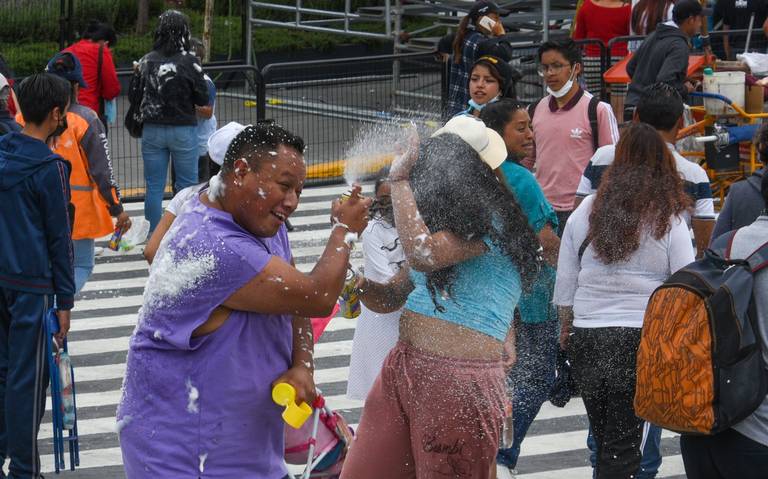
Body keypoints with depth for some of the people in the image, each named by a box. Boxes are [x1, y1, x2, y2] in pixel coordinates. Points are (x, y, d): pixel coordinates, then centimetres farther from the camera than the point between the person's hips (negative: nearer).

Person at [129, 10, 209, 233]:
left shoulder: (146, 61, -1)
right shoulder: (189, 62, -12)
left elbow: (134, 92, 5)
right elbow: (202, 99, -8)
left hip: (152, 130, 3)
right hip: (183, 130, -3)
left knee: (154, 187, 9)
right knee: (187, 185, 7)